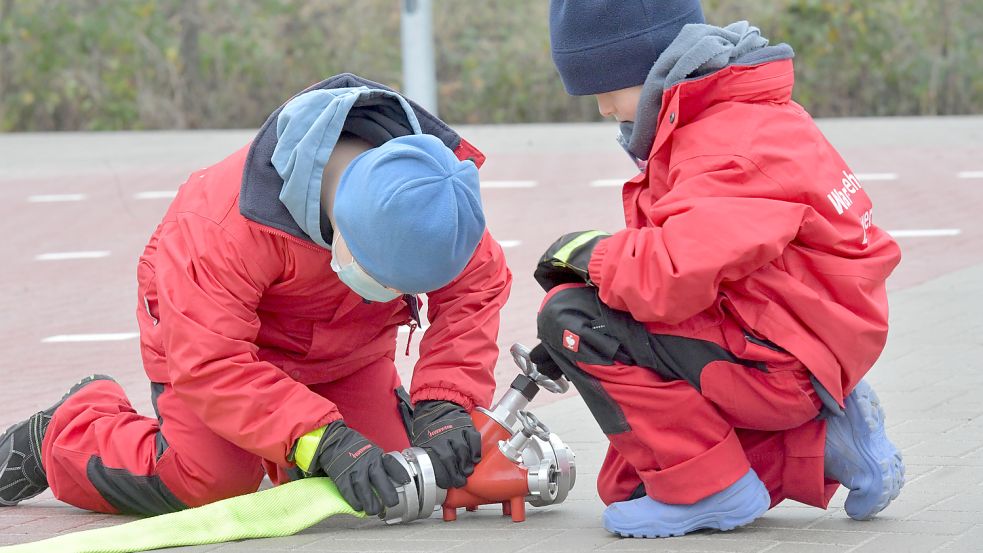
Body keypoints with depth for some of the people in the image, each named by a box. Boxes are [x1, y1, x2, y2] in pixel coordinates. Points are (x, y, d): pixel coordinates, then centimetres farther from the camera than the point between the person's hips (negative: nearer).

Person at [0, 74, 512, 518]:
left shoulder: (434, 182, -31)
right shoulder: (225, 225, -44)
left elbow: (474, 289, -21)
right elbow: (210, 362, -41)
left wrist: (444, 404, -36)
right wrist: (323, 441, -50)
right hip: (220, 330, -5)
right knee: (207, 482, -20)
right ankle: (61, 434, 10)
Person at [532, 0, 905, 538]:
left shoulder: (736, 146, -22)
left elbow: (680, 272, -35)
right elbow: (676, 255, 18)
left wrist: (590, 255, -15)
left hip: (781, 364, -11)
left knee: (572, 316, -18)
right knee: (624, 488, 16)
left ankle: (712, 491, -13)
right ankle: (819, 454, 11)